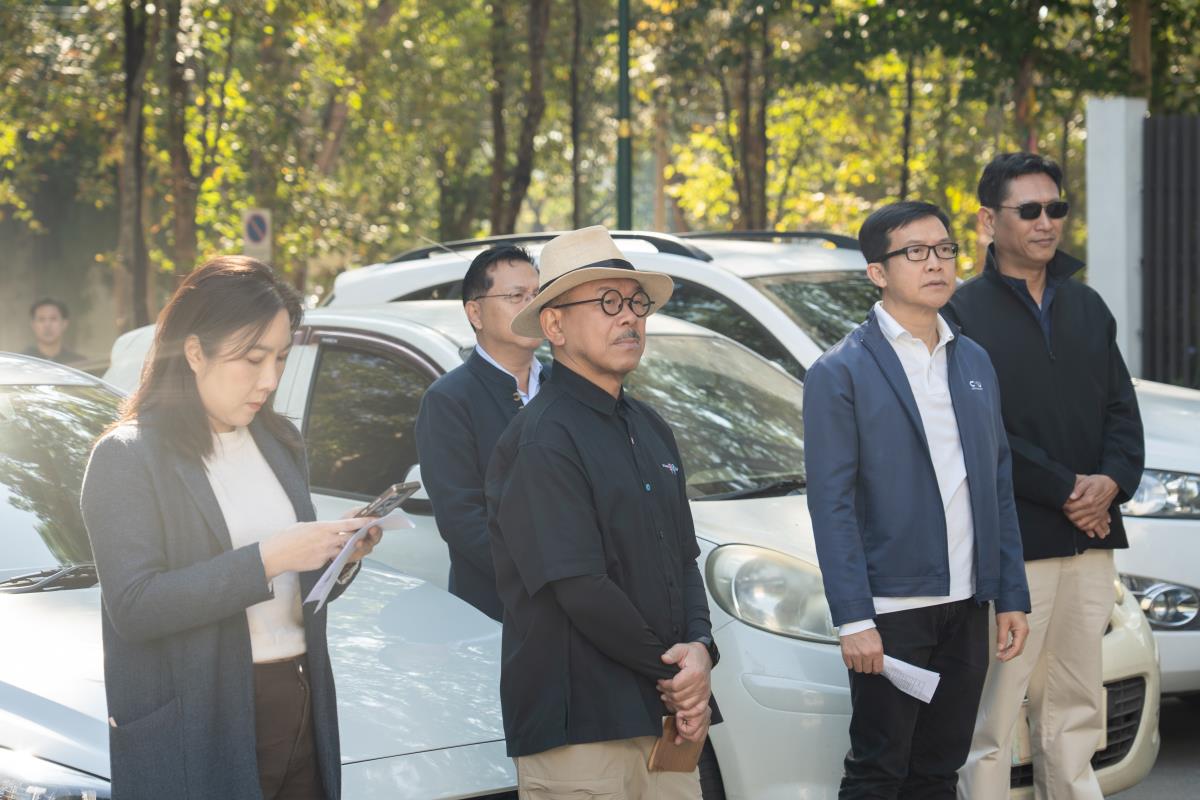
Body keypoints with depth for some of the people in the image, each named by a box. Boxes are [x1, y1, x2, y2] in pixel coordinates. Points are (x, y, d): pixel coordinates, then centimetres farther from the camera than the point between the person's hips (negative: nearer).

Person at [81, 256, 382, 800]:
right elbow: (133, 608, -18)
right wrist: (265, 559, -21)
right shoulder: (127, 457, -7)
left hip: (299, 715, 6)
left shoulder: (279, 445, 15)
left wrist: (341, 558, 0)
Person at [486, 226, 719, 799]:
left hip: (668, 717, 8)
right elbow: (581, 590, -17)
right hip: (582, 726, -8)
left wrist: (699, 647, -3)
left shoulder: (650, 429, 16)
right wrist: (671, 671, -8)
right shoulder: (541, 440, -12)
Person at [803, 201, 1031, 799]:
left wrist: (1011, 596, 9)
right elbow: (831, 504, -10)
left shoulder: (974, 362, 13)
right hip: (891, 610, -6)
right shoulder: (841, 373, -6)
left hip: (965, 607, 6)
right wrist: (853, 619, -16)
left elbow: (999, 487, 15)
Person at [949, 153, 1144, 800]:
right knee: (991, 721, -5)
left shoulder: (1086, 307, 15)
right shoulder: (964, 312, -6)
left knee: (1075, 712, 13)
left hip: (1090, 540, 7)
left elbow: (1122, 409, 13)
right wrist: (1065, 490, -13)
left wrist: (1111, 482, -6)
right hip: (1009, 542, -6)